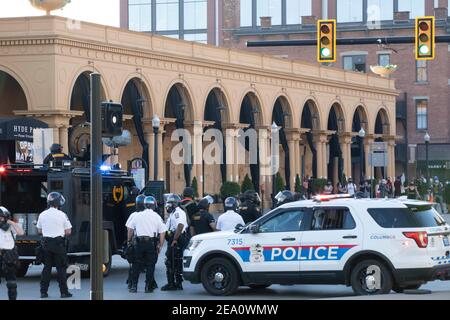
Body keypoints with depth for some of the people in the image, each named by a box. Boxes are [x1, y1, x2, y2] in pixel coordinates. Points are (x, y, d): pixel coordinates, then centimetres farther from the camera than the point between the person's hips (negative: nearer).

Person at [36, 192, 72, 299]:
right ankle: (64, 292, 3)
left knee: (47, 267, 10)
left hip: (46, 243, 3)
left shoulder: (42, 215, 3)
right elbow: (68, 232, -6)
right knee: (61, 268, 2)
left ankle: (43, 292, 8)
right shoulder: (62, 215, -8)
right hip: (59, 244, -3)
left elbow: (39, 231, 12)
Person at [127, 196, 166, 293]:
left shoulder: (138, 215, 5)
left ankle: (133, 286, 6)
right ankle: (148, 286, 4)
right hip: (152, 243, -1)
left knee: (137, 264, 8)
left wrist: (129, 240, 20)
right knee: (150, 265, 5)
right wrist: (160, 245, 5)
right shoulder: (157, 217, 1)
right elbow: (162, 233, -1)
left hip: (139, 242, 1)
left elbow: (130, 229, 9)